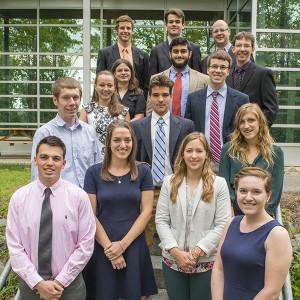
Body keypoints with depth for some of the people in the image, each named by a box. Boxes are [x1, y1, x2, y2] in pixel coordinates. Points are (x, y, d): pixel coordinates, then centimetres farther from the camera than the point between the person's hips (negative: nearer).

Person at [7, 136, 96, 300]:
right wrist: (38, 283, -12)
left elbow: (86, 245, -8)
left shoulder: (79, 196, -9)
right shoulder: (18, 197, -5)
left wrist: (60, 282, -11)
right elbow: (15, 246, -5)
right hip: (30, 286, 1)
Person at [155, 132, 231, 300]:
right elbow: (161, 221, -1)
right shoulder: (169, 182, 2)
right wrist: (175, 251, -11)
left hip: (206, 261, -2)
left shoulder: (219, 183, -4)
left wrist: (198, 251, -13)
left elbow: (222, 225, -8)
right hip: (173, 260, 2)